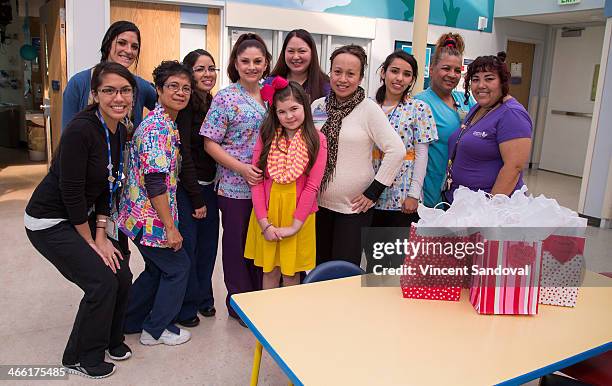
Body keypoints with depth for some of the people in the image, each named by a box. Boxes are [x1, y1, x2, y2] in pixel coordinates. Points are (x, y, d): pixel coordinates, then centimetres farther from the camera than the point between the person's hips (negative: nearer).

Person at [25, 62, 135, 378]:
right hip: (49, 221, -7)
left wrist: (101, 235, -2)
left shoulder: (121, 133, -2)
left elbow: (109, 187, 2)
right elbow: (70, 192, -24)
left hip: (82, 215, 8)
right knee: (102, 281, -10)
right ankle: (81, 358, 14)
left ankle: (110, 338, 29)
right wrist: (90, 240, -13)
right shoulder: (80, 129, -26)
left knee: (122, 275, 3)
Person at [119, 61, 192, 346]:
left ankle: (129, 321, 35)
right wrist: (171, 228, -22)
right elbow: (155, 182, -25)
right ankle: (156, 329, 22)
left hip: (142, 213, 9)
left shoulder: (165, 122, 11)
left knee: (158, 269, 22)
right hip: (151, 218, -9)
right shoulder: (159, 127, -20)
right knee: (178, 266, 7)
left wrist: (169, 222, 19)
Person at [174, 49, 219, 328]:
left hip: (209, 186, 7)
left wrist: (212, 189, 7)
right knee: (186, 245, 0)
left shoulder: (212, 104, 10)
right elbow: (184, 153, -16)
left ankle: (204, 298, 29)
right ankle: (186, 307, 16)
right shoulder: (186, 105, -13)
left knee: (208, 244, 12)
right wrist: (197, 198, -15)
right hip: (185, 187, -7)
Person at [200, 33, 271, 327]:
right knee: (237, 244, 9)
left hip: (267, 184, 5)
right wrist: (242, 168, -18)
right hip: (235, 187, -5)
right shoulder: (226, 98, -9)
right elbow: (210, 143, -10)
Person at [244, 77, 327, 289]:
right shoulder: (266, 137, 0)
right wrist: (264, 223, -11)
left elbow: (312, 186, -10)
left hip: (298, 216, -2)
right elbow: (256, 181, -4)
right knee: (269, 270, 13)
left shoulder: (317, 140, -6)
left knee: (291, 273, 10)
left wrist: (295, 225, -13)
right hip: (267, 213, 2)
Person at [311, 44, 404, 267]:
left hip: (354, 206, -4)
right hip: (318, 202, 4)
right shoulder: (317, 106, 3)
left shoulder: (369, 109, -9)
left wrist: (373, 191, -13)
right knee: (317, 267, 16)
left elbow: (397, 151, -14)